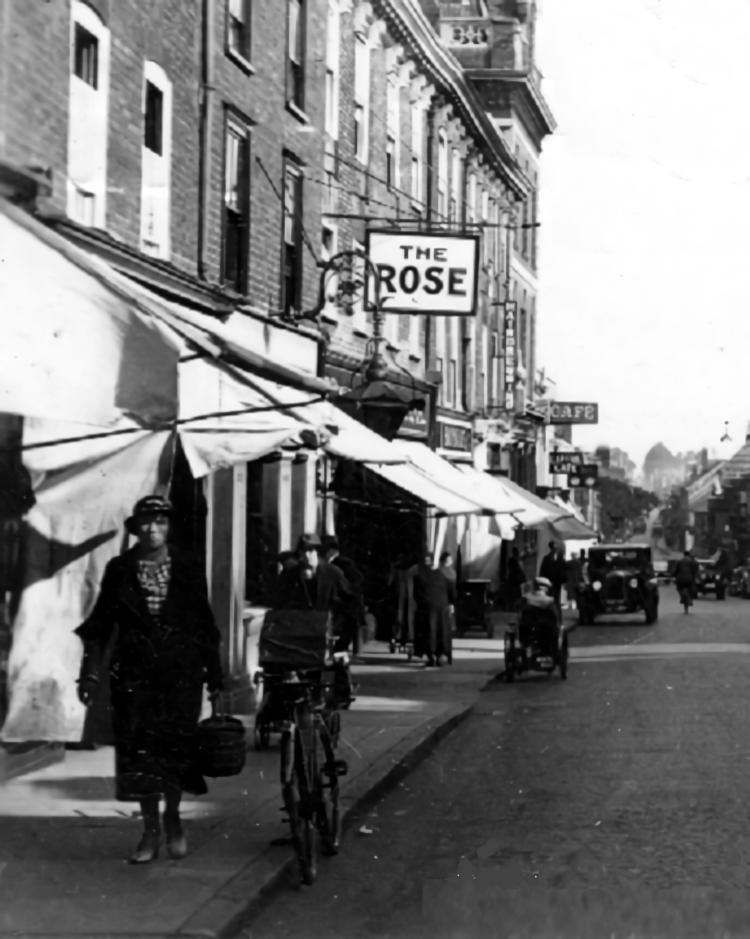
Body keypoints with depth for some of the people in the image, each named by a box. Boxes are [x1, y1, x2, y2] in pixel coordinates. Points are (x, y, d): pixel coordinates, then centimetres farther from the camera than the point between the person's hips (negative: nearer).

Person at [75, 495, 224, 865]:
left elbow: (204, 625, 6)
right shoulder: (119, 569, 4)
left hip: (180, 671, 0)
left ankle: (172, 816, 22)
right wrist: (91, 673, -2)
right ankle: (151, 830, 9)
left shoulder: (188, 569, 4)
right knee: (138, 750, -1)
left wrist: (214, 676, 5)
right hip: (134, 672, 1)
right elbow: (100, 624, 4)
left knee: (176, 746, -2)